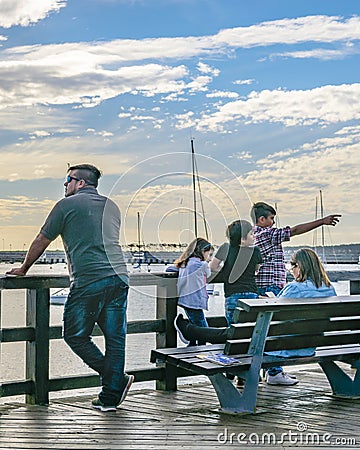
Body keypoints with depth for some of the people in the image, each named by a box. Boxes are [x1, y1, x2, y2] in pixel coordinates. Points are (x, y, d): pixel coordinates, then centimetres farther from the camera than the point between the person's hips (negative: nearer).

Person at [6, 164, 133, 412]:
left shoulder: (68, 205, 4)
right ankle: (110, 397, 10)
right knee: (115, 338, 7)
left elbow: (42, 241, 11)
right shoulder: (111, 206, 21)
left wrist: (24, 268, 25)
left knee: (75, 335, 7)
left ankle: (118, 381, 0)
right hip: (119, 277, 6)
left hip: (88, 281, -6)